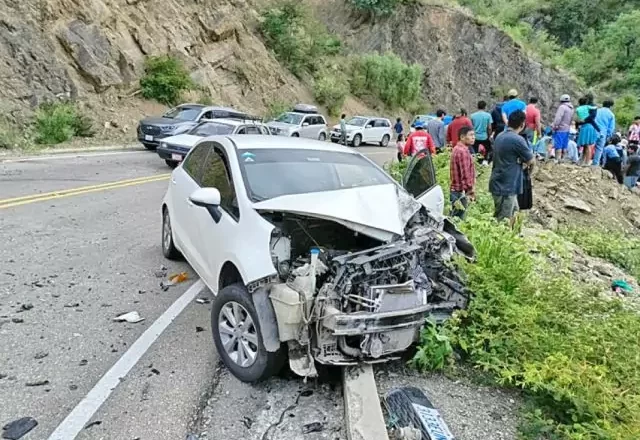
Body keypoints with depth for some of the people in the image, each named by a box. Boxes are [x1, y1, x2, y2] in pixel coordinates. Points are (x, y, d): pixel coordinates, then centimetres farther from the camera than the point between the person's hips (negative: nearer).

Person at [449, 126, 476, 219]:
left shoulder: (457, 148, 14)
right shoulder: (463, 151, -19)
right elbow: (465, 174, -22)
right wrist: (470, 191, -16)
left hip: (455, 190, 10)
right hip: (461, 192, -10)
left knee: (454, 217, 16)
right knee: (458, 218, -3)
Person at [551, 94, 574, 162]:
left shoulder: (562, 107, -12)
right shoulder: (571, 109, 16)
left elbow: (558, 117, -20)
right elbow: (571, 119, 15)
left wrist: (554, 125, -15)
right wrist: (568, 126, 16)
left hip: (560, 129, -9)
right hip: (567, 129, 9)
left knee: (558, 145, -7)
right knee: (564, 145, 11)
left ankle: (557, 159, -9)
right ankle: (562, 158, 16)